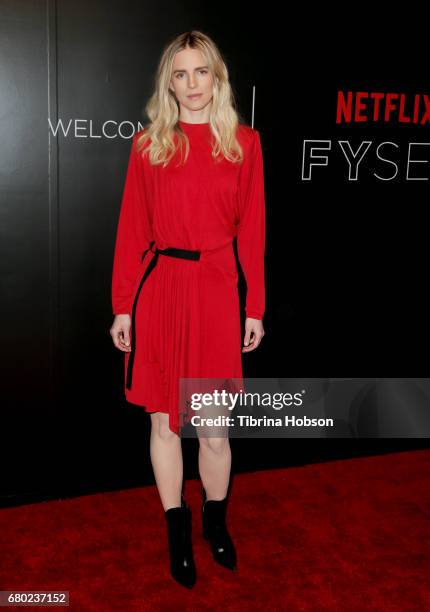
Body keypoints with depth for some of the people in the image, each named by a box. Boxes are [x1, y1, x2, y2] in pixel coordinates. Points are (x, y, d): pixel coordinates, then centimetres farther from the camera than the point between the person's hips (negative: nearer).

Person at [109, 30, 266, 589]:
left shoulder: (244, 142, 4)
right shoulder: (147, 145, 3)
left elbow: (252, 229, 3)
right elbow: (132, 230, 3)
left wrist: (255, 308, 2)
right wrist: (123, 306, 0)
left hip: (216, 291, 0)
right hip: (159, 291, 1)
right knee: (164, 420, 10)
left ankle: (216, 522, 34)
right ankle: (177, 531, 31)